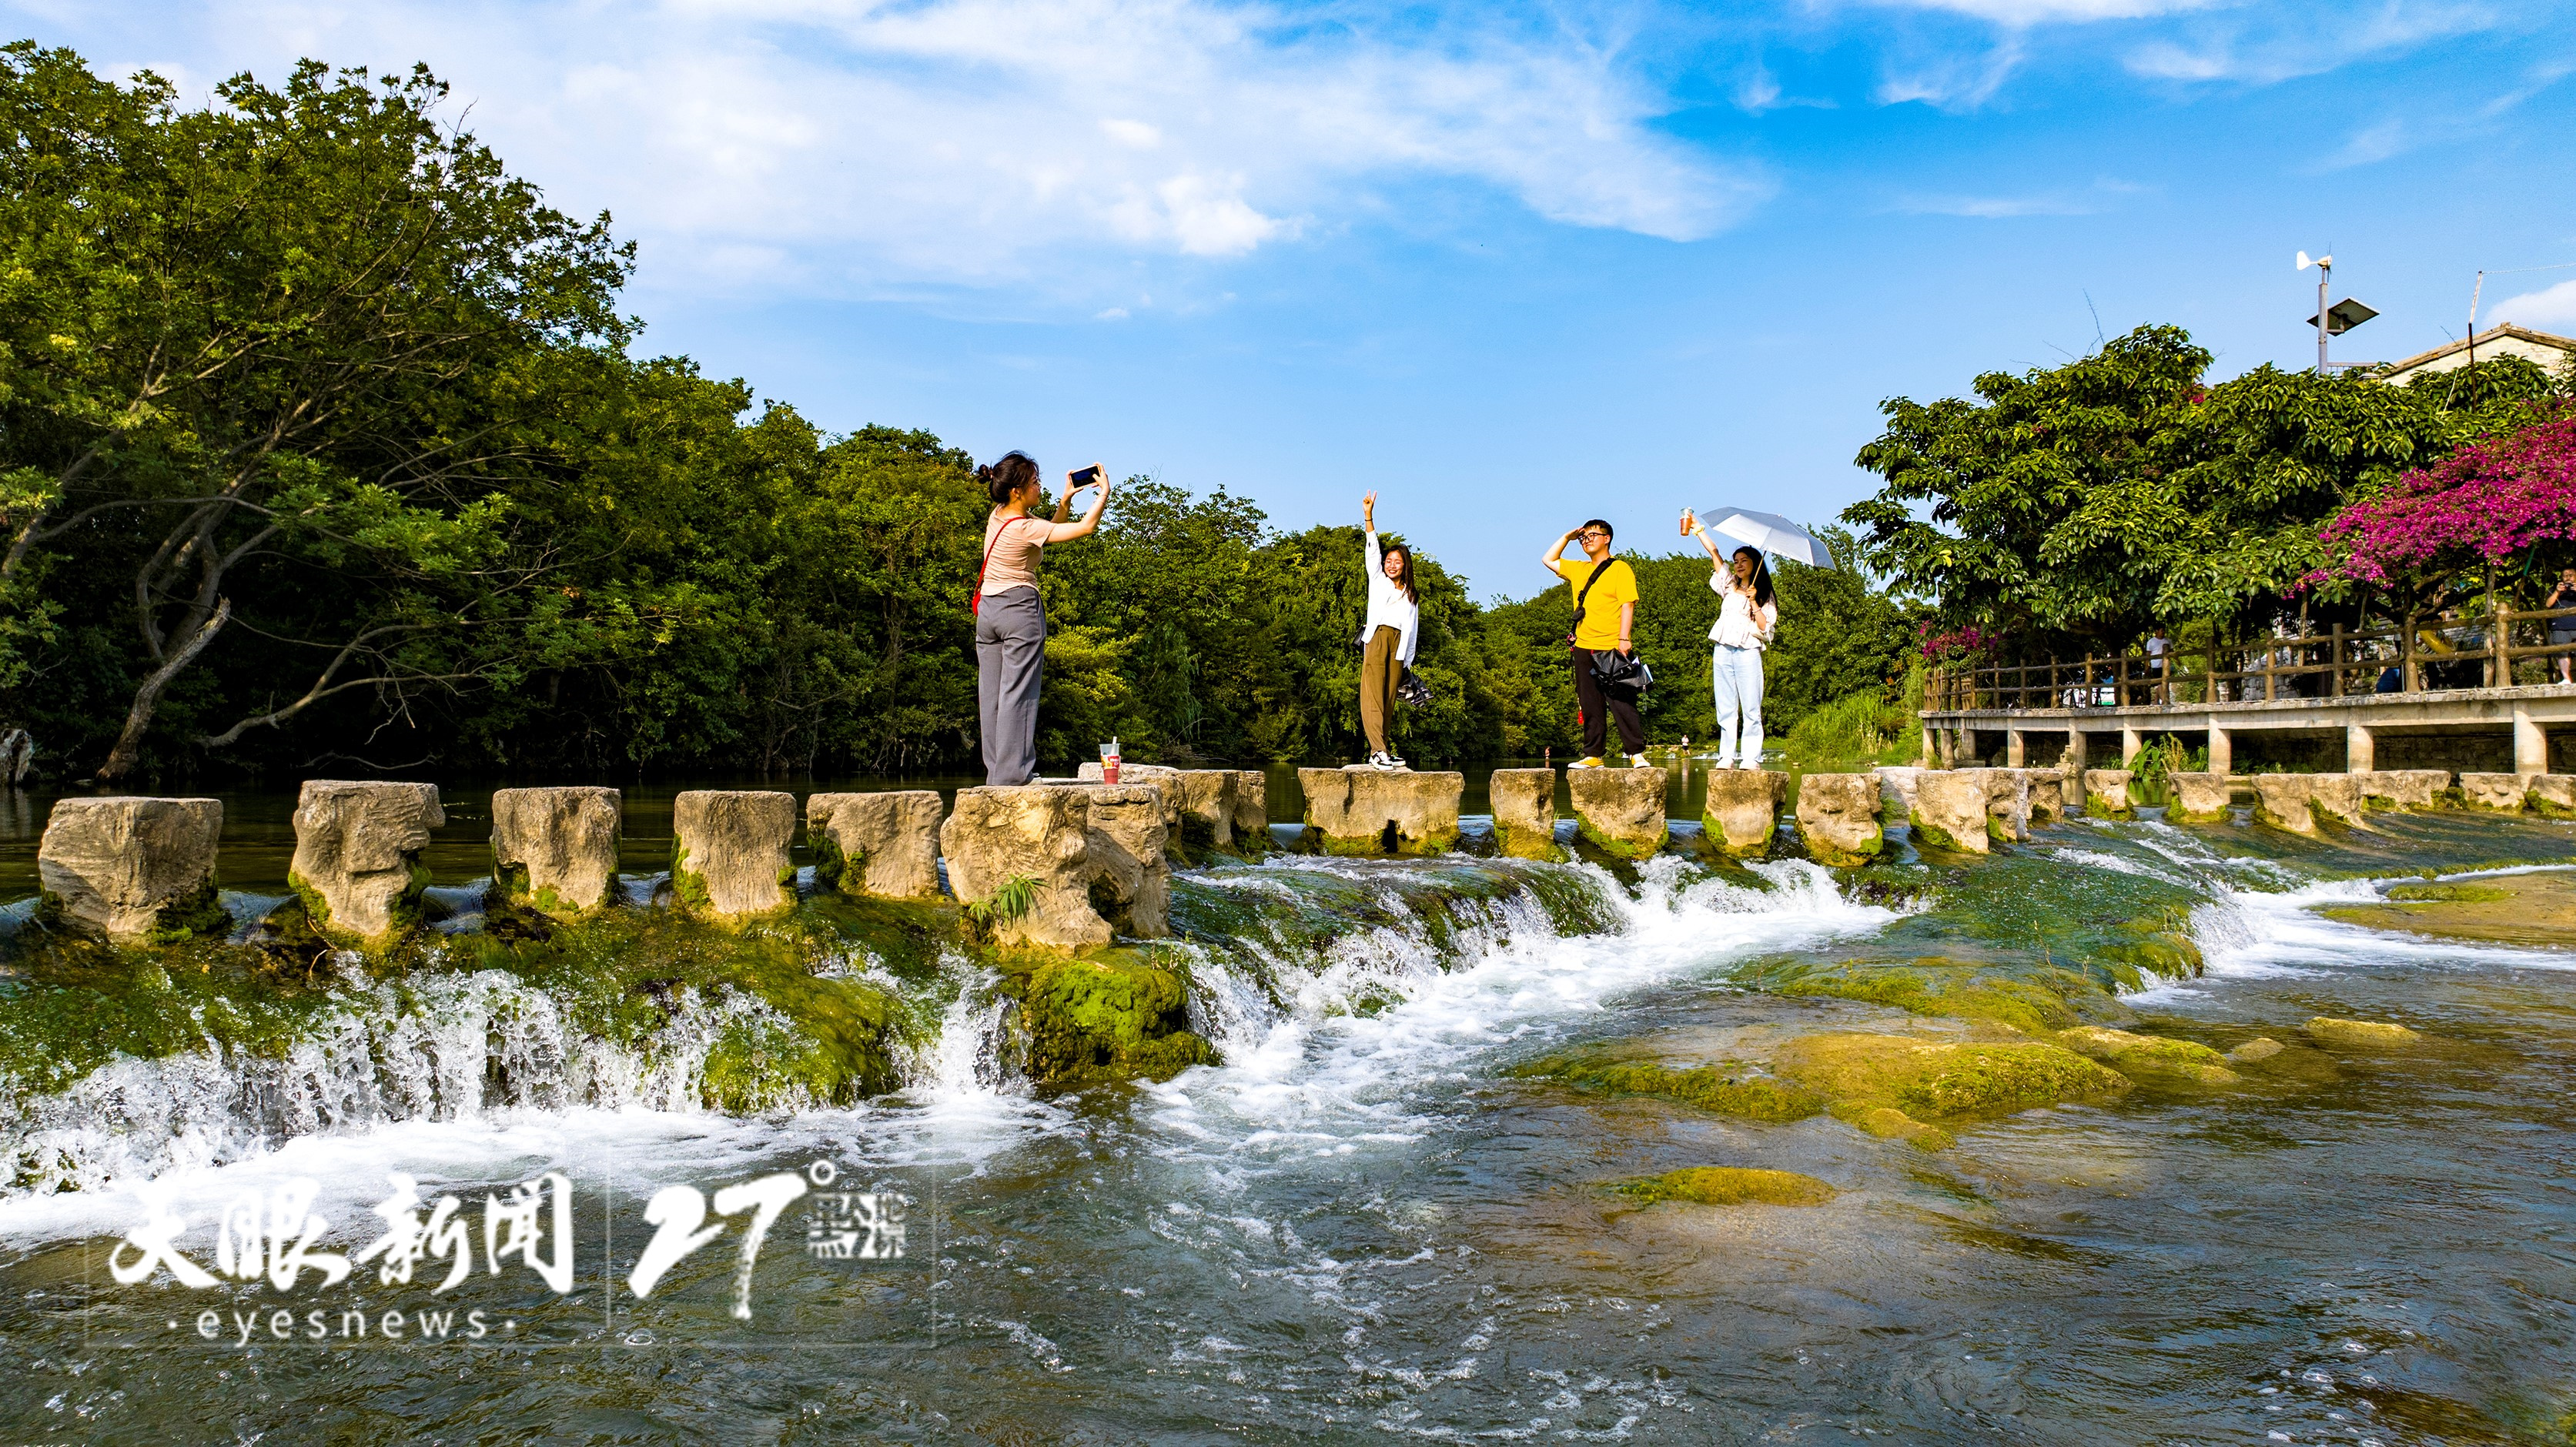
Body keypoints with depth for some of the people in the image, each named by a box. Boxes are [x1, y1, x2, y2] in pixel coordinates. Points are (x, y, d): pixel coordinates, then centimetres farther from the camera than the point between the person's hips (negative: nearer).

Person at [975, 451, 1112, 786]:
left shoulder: (998, 516, 7)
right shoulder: (1025, 528, -16)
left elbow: (1050, 530, 21)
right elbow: (1087, 527, -15)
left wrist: (1066, 499, 13)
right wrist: (1104, 491, -3)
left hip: (987, 608, 8)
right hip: (1020, 609, -8)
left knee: (991, 694, 7)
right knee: (1017, 693, -6)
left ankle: (995, 772, 9)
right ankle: (1012, 774, -7)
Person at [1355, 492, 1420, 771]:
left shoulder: (1411, 596, 21)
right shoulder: (1377, 581, 16)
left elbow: (1412, 630, 19)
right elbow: (1373, 551, 6)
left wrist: (1408, 661, 12)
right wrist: (1368, 516, -4)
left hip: (1398, 645, 3)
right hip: (1376, 639, -3)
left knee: (1389, 698, -1)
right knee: (1373, 696, -13)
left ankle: (1380, 751, 1)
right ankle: (1378, 750, -22)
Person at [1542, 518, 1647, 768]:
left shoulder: (1620, 569, 1)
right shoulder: (1578, 569, 19)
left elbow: (1627, 606, -7)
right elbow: (1548, 560, 31)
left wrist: (1624, 639, -16)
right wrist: (1568, 537, 20)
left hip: (1612, 648, -6)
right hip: (1584, 648, 6)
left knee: (1623, 704, -7)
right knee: (1591, 707, 6)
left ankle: (1637, 753, -4)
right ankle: (1592, 755, 9)